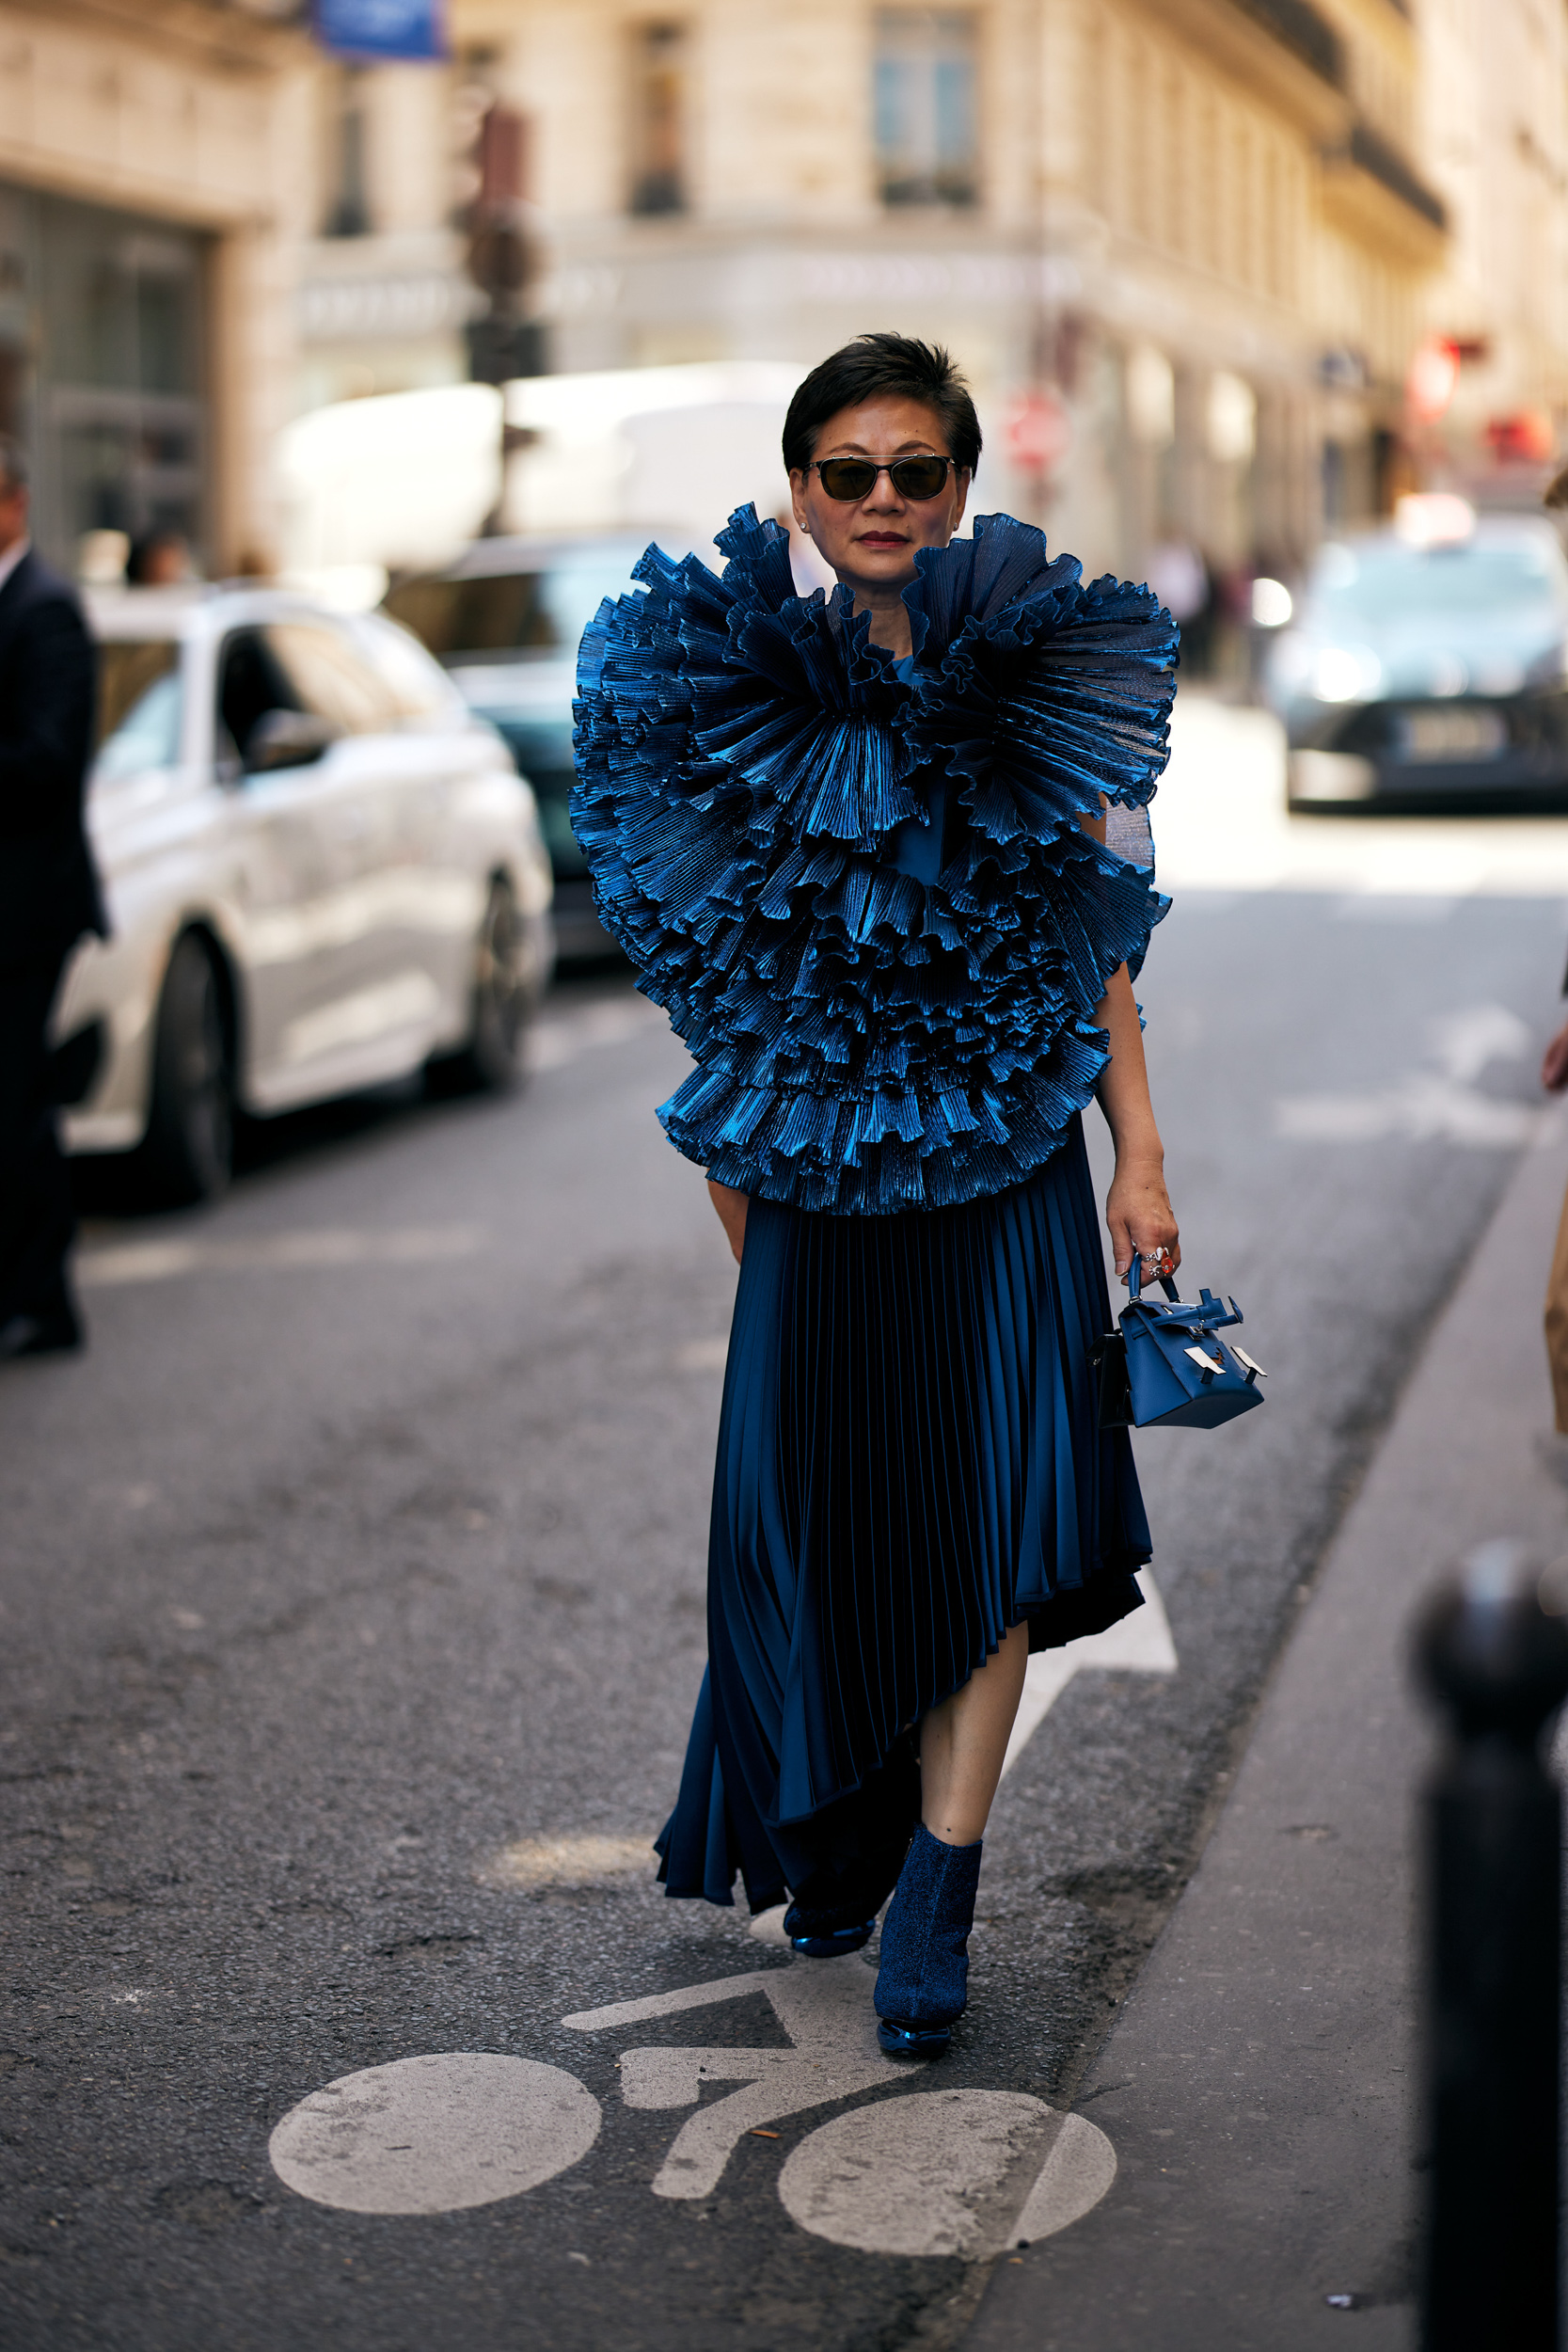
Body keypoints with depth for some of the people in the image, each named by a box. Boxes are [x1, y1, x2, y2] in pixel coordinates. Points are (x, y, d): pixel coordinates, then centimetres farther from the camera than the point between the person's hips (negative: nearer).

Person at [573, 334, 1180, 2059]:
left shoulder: (1040, 672, 1)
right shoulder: (737, 680, 1)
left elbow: (1098, 930, 5)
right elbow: (712, 953, 7)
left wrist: (1139, 1155, 0)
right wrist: (726, 1174, 6)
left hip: (1009, 1157, 0)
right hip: (817, 1165, 1)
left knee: (997, 1513, -5)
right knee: (816, 1510, 7)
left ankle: (936, 1889, 2)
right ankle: (836, 1840, 30)